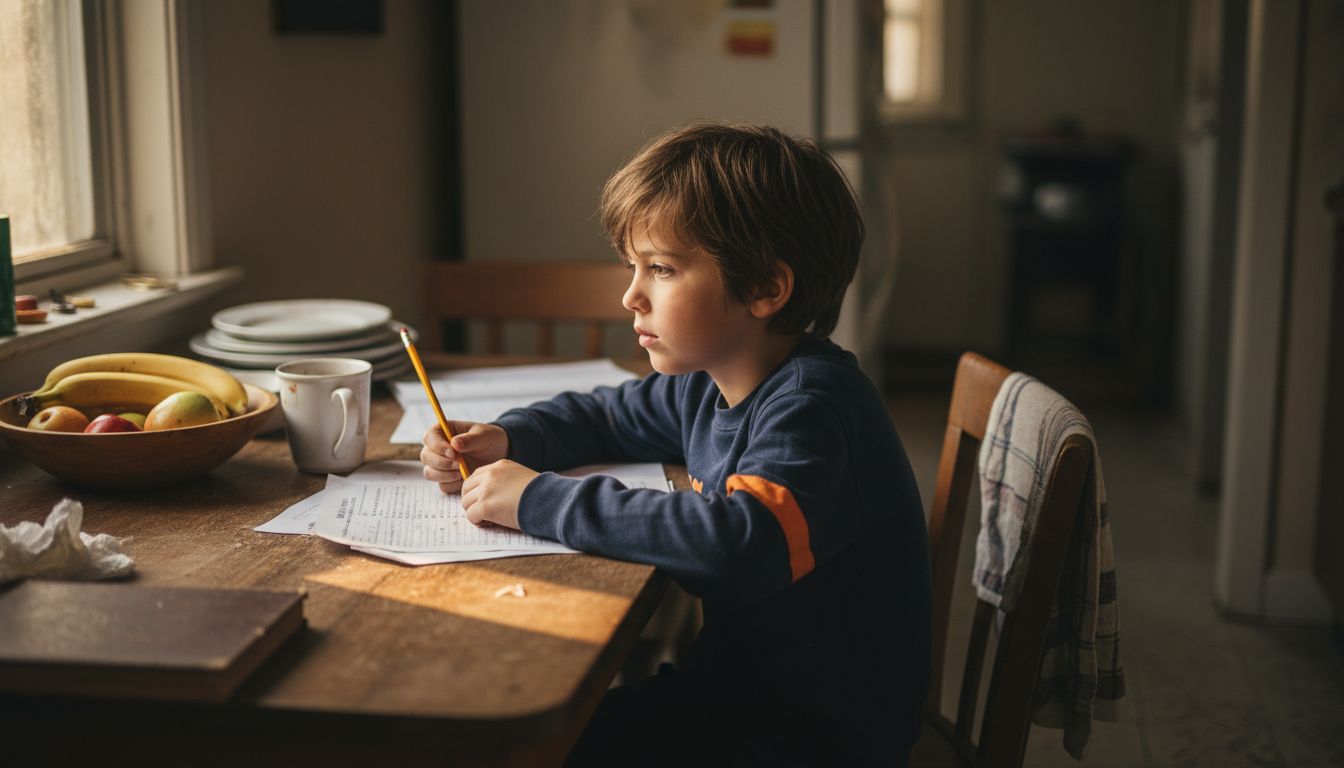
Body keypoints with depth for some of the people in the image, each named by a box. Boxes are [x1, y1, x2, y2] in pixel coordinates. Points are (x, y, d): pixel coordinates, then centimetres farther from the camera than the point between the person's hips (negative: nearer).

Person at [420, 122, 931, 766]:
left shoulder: (812, 406, -25)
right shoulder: (706, 386, 3)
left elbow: (740, 543, -42)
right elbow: (602, 416, 22)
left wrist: (543, 501, -32)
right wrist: (503, 441, 1)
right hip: (730, 687, 8)